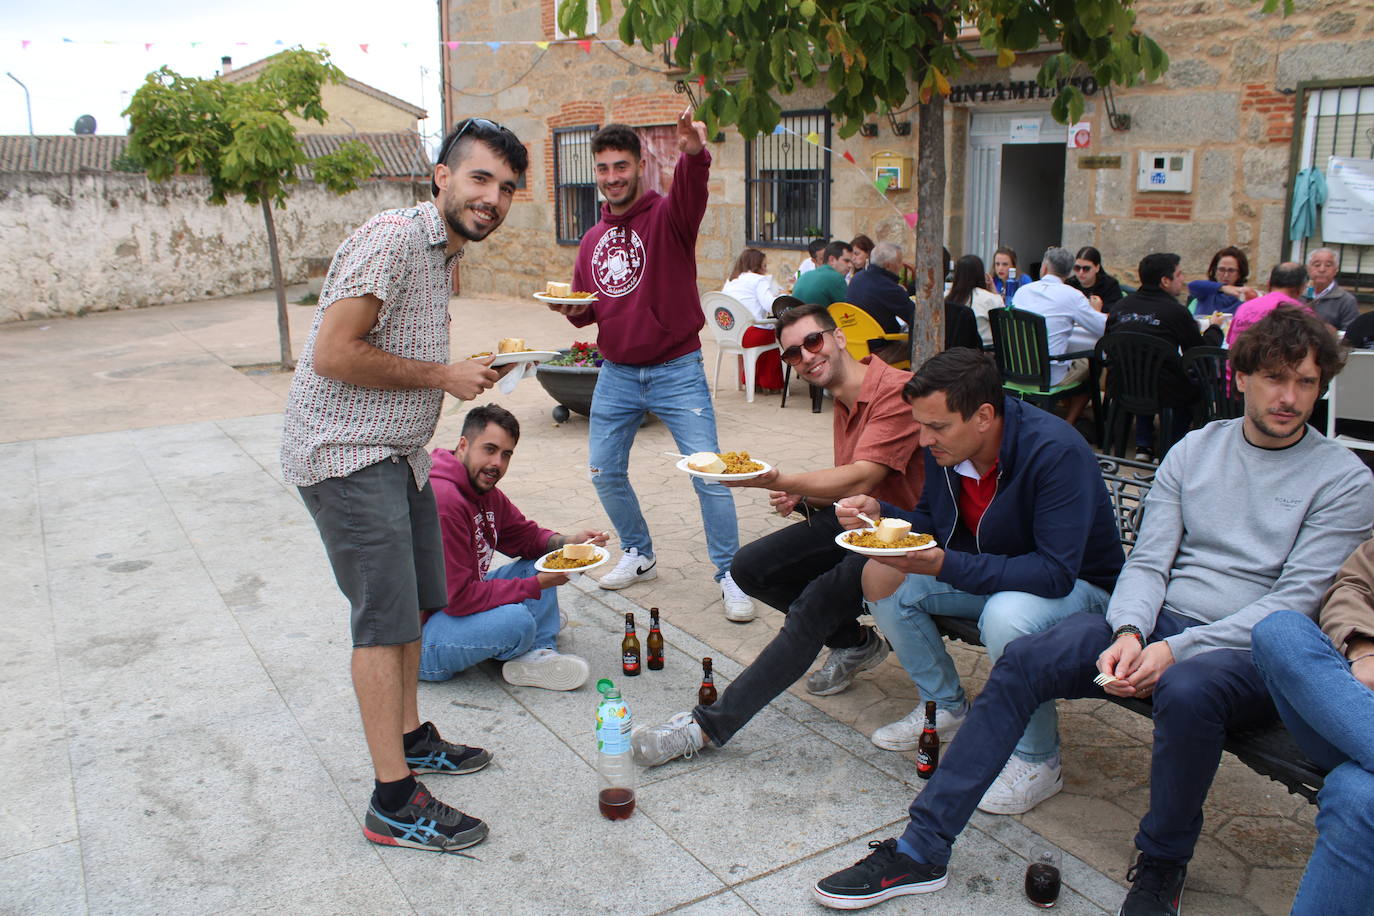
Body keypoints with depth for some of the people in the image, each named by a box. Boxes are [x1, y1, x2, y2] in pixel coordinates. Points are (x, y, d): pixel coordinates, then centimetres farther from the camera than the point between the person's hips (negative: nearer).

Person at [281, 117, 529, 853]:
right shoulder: (391, 239, -19)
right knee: (386, 615, -8)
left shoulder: (447, 255, 12)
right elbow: (334, 355, -25)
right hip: (346, 454, -10)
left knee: (412, 601, 16)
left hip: (396, 451, 10)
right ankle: (394, 801, -1)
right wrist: (442, 375, -18)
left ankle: (410, 739, 33)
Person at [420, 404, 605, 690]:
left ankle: (537, 655, -6)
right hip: (416, 638, -11)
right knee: (517, 620, -33)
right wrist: (536, 585, -22)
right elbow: (459, 597, -29)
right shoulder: (442, 500, -28)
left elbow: (527, 536, 15)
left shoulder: (485, 491, 4)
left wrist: (568, 543, -7)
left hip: (457, 602, 11)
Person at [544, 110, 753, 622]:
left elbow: (691, 191, -32)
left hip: (676, 372, -5)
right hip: (616, 374, 6)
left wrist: (695, 154, -53)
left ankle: (729, 575, 7)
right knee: (605, 472, 11)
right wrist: (572, 309, -6)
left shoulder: (667, 215, -7)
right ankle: (639, 555, 32)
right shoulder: (592, 240, 9)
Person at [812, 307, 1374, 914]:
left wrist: (1175, 650, -20)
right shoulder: (1195, 449, 11)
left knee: (1186, 689, -39)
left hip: (1256, 652, -3)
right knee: (1024, 659, -19)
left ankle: (1162, 866, -10)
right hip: (1159, 621, 4)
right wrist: (1129, 633, -16)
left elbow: (1294, 602, -10)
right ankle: (921, 851, -16)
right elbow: (1147, 561, 5)